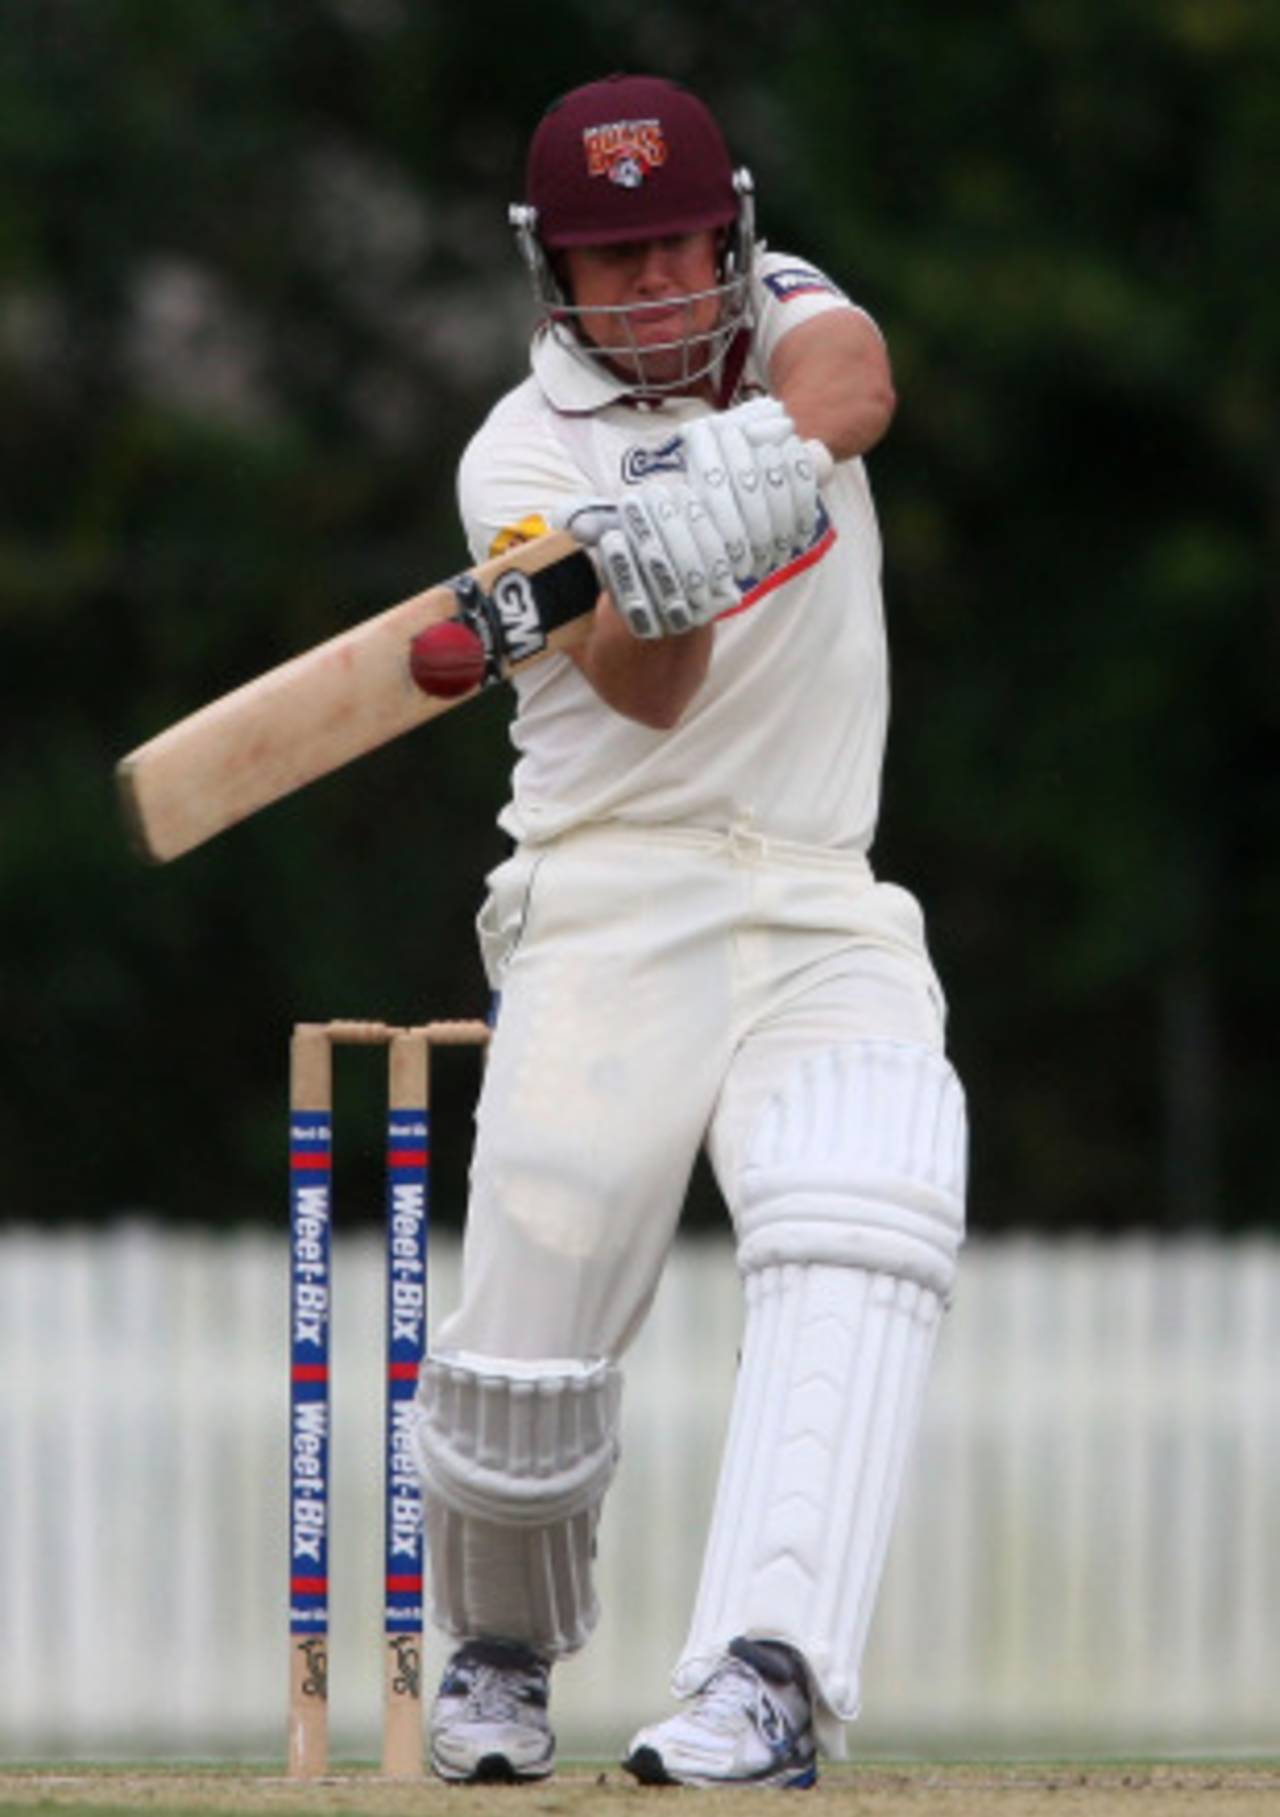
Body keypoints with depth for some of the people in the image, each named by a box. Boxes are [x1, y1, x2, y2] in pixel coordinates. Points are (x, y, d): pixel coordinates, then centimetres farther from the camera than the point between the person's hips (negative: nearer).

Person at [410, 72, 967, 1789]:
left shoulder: (781, 310, 9)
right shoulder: (525, 452, -1)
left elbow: (855, 381, -18)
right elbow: (650, 694, -19)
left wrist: (764, 456, -40)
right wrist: (654, 587, -42)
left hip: (826, 920, 2)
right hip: (612, 913, -2)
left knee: (858, 1244, -25)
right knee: (529, 1355, -7)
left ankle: (766, 1682, -36)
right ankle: (500, 1651, 25)